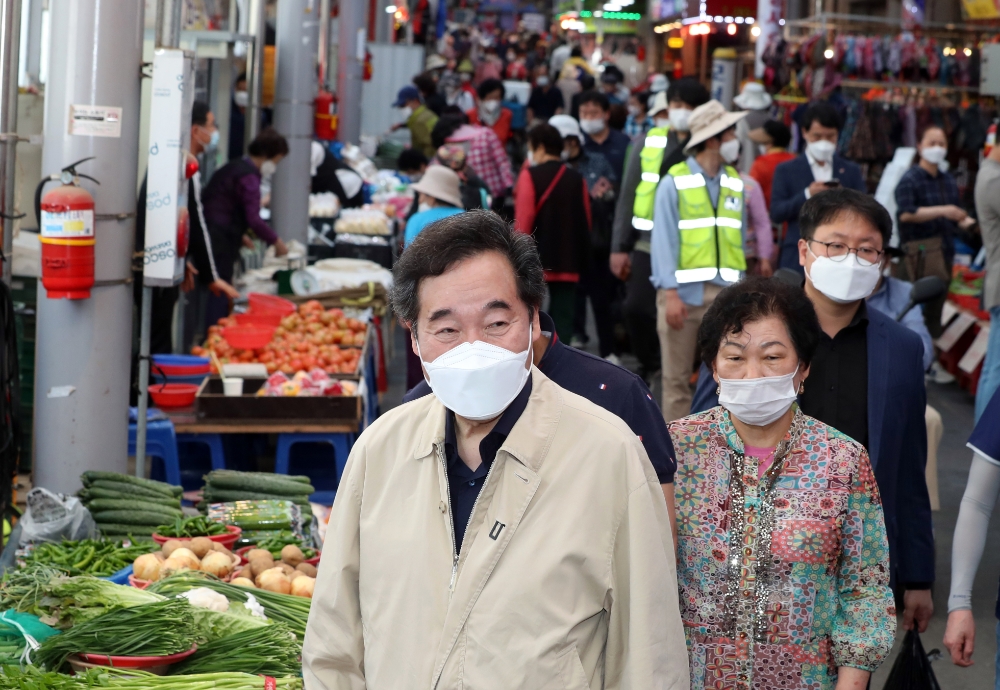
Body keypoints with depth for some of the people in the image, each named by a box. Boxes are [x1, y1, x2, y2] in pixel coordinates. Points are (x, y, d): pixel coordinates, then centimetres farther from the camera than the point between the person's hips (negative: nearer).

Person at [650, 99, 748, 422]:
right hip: (683, 290, -4)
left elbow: (739, 238, 9)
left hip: (724, 292, 4)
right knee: (676, 377, 4)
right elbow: (663, 239, -7)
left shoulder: (735, 183, 9)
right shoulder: (674, 183, -5)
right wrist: (670, 293, -14)